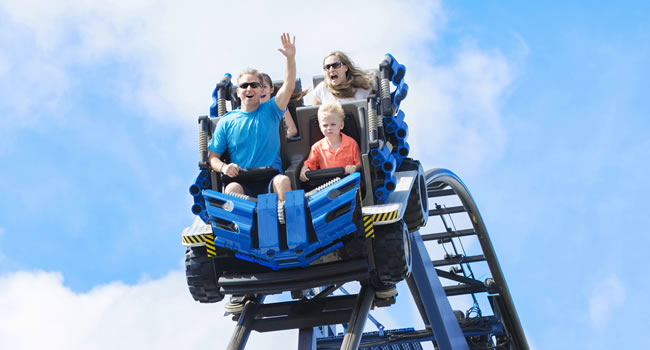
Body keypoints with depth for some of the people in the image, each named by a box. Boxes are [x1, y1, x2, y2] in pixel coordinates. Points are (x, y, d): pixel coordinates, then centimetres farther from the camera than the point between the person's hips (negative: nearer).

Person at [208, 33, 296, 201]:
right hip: (242, 182, 0)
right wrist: (223, 167, -11)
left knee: (283, 181, -33)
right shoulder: (227, 122, 14)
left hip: (271, 180, 0)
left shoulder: (270, 111, 13)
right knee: (232, 188, -34)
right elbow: (213, 156, 13)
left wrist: (290, 58, -18)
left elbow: (288, 87, -2)